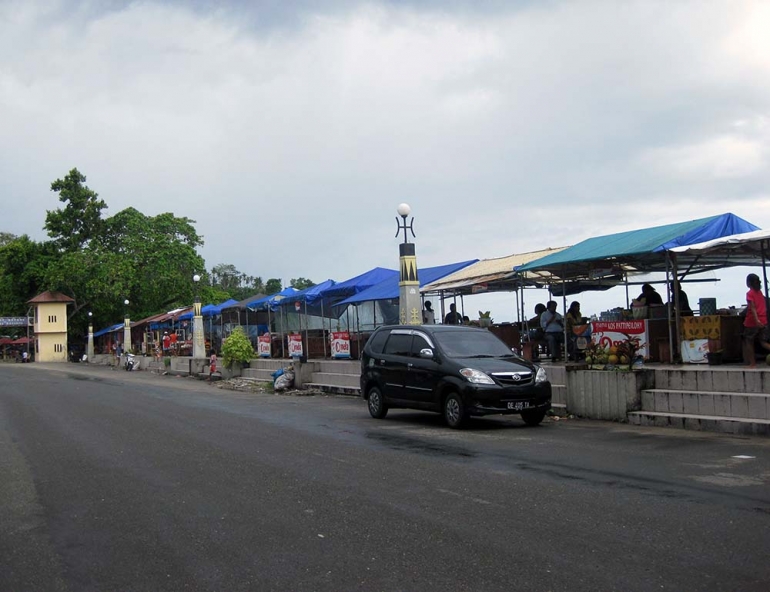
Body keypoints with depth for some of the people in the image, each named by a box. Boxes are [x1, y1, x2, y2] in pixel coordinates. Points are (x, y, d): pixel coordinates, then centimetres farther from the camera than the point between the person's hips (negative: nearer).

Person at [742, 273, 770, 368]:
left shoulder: (750, 293, -9)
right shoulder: (760, 292, 12)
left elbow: (753, 307, -19)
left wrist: (756, 320, -28)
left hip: (752, 322, -6)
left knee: (749, 342, 7)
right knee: (762, 342, 11)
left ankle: (752, 363, 7)